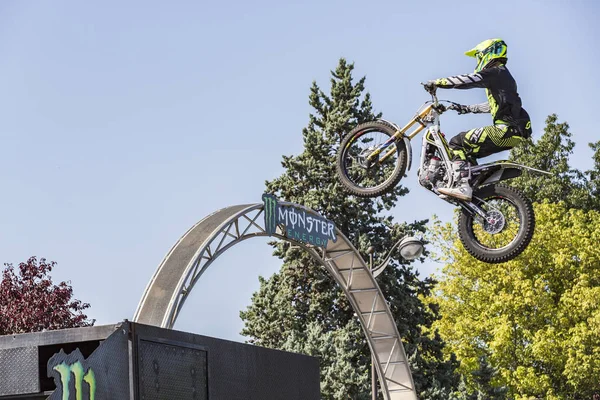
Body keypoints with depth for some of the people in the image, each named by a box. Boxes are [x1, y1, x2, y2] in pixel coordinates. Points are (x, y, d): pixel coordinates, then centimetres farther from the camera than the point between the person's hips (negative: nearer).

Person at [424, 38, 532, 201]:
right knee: (469, 151, 20)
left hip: (505, 129, -10)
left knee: (458, 143, -9)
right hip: (514, 132, 10)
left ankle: (462, 186, -23)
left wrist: (437, 83, -7)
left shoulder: (496, 73, -4)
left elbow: (466, 80, -14)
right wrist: (467, 109, 44)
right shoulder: (503, 76, 27)